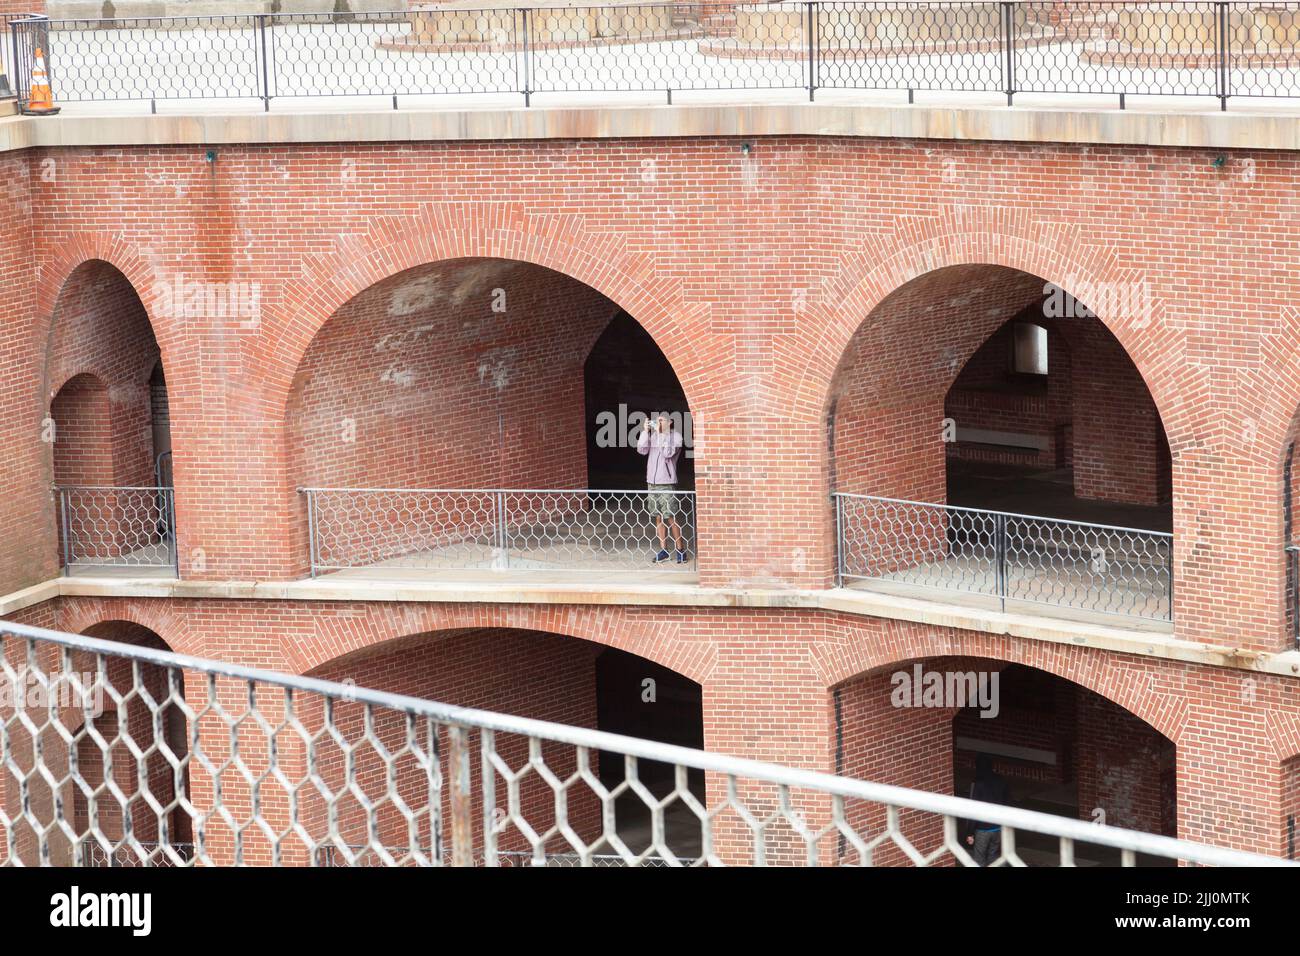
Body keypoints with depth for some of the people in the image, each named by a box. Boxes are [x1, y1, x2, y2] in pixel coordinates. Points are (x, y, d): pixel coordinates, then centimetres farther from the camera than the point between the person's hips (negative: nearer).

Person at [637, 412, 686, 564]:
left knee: (670, 517, -6)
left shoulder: (675, 436, -3)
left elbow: (668, 453, -17)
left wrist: (659, 433, -17)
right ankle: (663, 550, 13)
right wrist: (645, 431, -6)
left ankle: (680, 549, 1)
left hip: (667, 483, -5)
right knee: (658, 517, 8)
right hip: (652, 481, 5)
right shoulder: (653, 435, 10)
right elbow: (641, 450, 0)